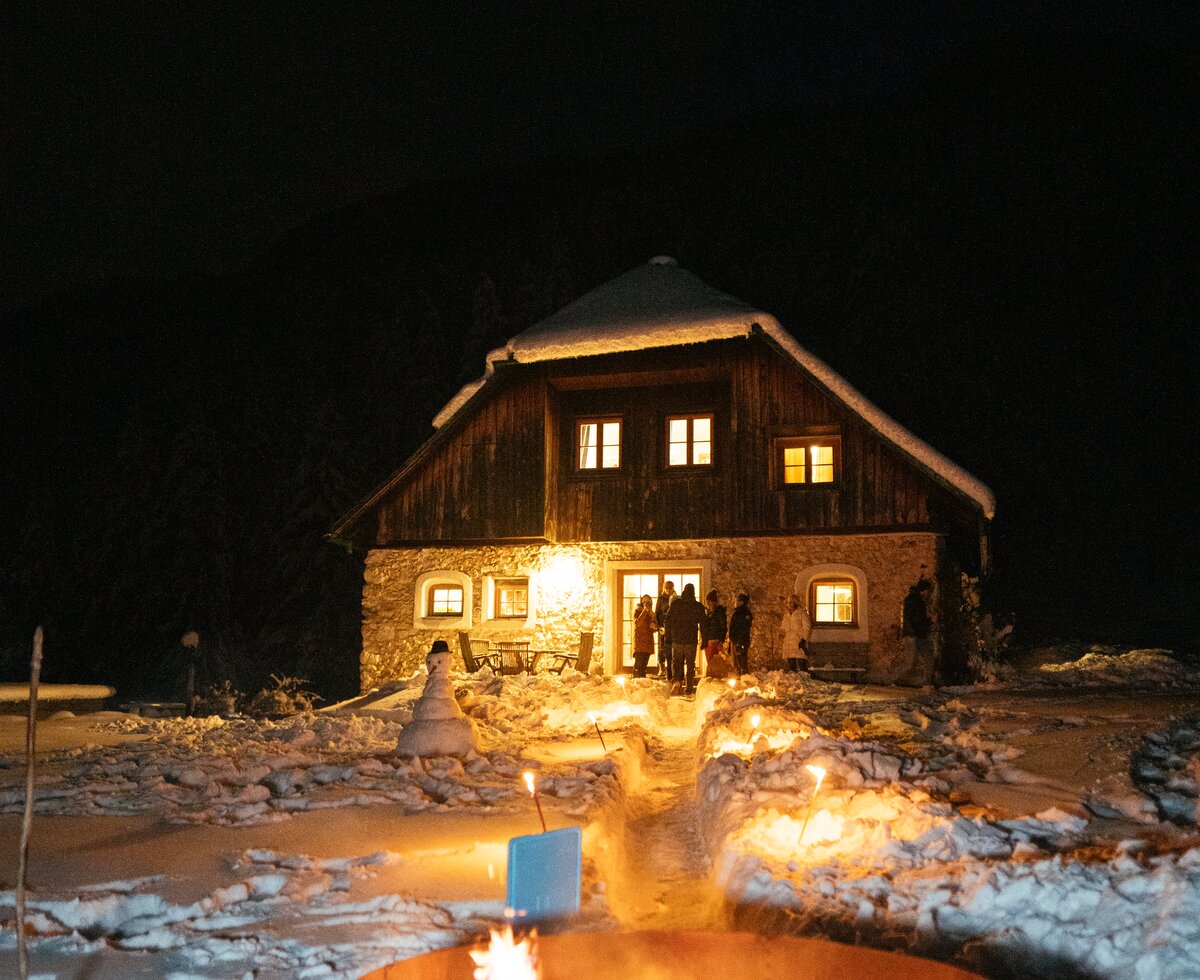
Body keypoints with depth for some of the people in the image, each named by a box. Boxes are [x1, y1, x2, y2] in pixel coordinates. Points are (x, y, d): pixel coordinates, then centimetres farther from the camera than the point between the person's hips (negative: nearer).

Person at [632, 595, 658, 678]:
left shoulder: (651, 614, 17)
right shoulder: (637, 612, 1)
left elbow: (655, 630, 19)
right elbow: (637, 623, -19)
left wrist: (655, 627, -6)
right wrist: (645, 611, -19)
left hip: (648, 642, 6)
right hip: (639, 642, -6)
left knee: (644, 665, 7)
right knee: (638, 664, -13)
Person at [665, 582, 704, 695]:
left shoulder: (674, 604, 1)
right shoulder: (698, 606, -2)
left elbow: (668, 621, 3)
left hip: (677, 639, 1)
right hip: (691, 639, -1)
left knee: (676, 661, 11)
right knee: (690, 664, 7)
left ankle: (676, 680, -12)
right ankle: (689, 688, 8)